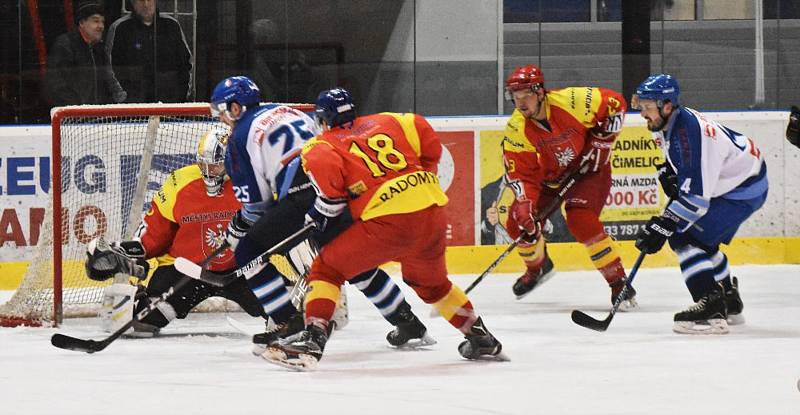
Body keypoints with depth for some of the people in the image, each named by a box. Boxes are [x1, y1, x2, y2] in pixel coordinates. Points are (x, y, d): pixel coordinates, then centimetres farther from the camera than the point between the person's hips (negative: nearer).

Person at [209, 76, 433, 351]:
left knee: (250, 253, 7)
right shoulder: (289, 112, 27)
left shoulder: (241, 136, 7)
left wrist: (239, 226, 25)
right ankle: (409, 325, 27)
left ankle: (288, 324, -1)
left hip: (304, 200, -7)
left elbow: (255, 200, 5)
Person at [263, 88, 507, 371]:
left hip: (388, 220, -6)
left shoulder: (323, 145, 9)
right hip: (432, 212, 6)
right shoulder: (384, 122, 22)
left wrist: (323, 210, 2)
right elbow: (428, 139, 15)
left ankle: (313, 339, -10)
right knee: (430, 281, 31)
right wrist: (424, 173, 29)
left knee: (327, 269, 6)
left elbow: (324, 164, -12)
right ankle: (482, 339, 38)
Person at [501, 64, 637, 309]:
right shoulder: (516, 130, -18)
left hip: (588, 171, -4)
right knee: (518, 222, -5)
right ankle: (538, 267, 29)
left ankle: (619, 283, -16)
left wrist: (600, 144, -16)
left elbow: (614, 103, -15)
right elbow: (521, 175, -18)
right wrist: (525, 209, -32)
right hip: (548, 178, 4)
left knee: (581, 222, -27)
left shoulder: (571, 101, -28)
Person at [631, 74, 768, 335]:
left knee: (685, 238, -17)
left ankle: (711, 309, -24)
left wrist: (660, 228, -31)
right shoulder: (672, 121, 0)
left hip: (744, 190, -11)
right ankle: (729, 302, 39)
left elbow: (695, 196, -33)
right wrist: (671, 174, 5)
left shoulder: (688, 133, -31)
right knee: (702, 241, 23)